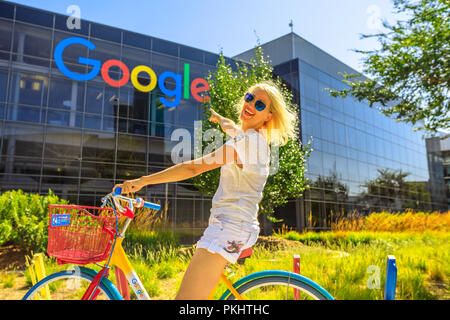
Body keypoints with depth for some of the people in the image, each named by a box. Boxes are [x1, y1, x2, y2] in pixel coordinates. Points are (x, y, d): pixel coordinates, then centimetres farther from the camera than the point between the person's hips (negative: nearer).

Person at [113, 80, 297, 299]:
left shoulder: (249, 141, -17)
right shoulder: (256, 137, 12)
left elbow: (194, 168, -23)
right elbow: (230, 126, 38)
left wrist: (142, 181, -20)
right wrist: (216, 117, 58)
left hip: (229, 227, -11)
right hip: (237, 224, 11)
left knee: (186, 297, -13)